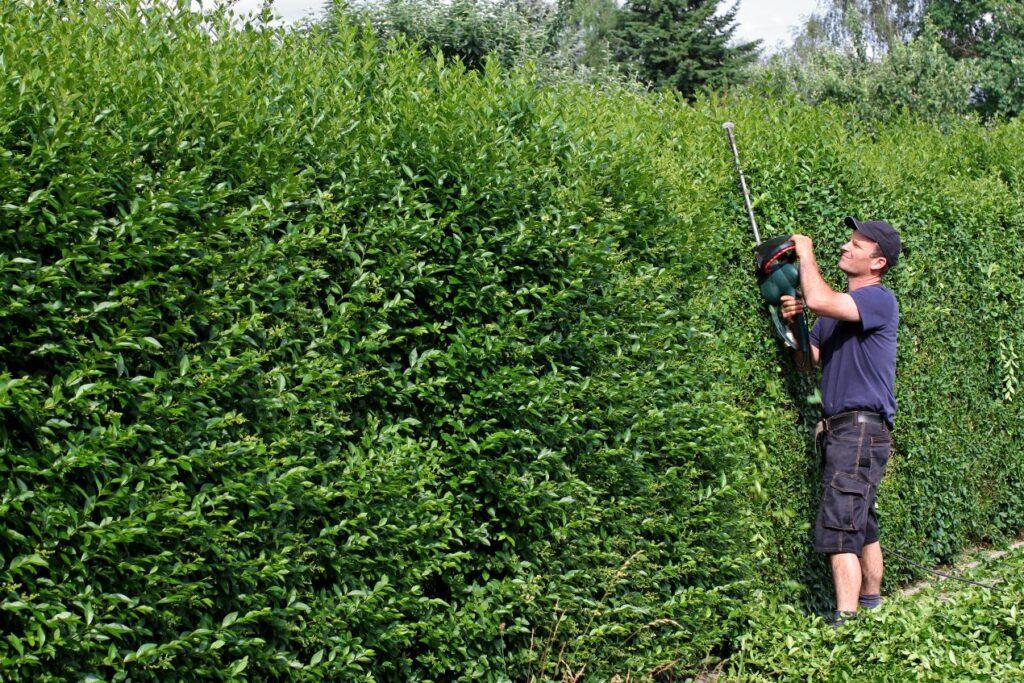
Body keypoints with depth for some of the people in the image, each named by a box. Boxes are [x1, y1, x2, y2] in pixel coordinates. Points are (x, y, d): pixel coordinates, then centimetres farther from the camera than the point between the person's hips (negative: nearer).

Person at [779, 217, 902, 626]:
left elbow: (818, 299, -28)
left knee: (839, 530, -15)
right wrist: (792, 323, -2)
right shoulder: (839, 306, 18)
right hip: (841, 430, 10)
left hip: (862, 428, -10)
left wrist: (805, 253, -12)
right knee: (863, 527, 17)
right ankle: (871, 606, 27)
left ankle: (845, 623, -17)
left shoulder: (879, 300, -11)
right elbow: (810, 360, 16)